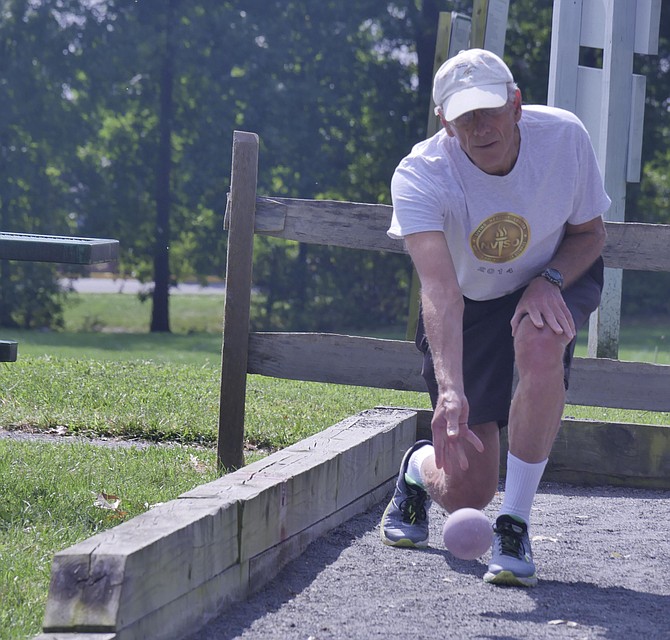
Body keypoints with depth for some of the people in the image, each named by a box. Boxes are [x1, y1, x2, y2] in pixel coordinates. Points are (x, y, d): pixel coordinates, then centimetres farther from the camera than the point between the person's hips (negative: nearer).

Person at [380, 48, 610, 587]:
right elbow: (441, 290, -44)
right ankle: (418, 469, 36)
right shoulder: (420, 175, -30)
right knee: (466, 492, -6)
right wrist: (449, 389, -57)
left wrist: (549, 280, -25)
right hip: (470, 306, -1)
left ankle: (515, 525, -24)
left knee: (539, 345, -39)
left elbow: (590, 231, -4)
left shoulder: (564, 137, -23)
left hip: (552, 283, 1)